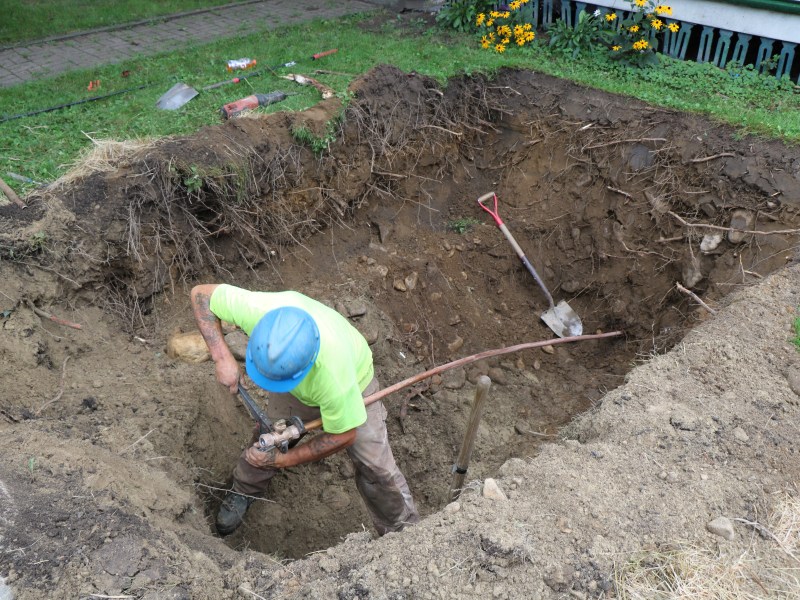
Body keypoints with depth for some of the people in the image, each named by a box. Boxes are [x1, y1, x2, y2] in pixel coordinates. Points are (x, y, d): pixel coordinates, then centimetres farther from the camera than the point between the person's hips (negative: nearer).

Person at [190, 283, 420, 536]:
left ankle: (402, 529, 24)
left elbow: (344, 436, -29)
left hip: (354, 382, -3)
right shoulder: (258, 309, -43)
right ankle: (244, 491, 41)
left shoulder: (333, 371, -48)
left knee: (375, 468, -2)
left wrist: (283, 460, -23)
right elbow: (201, 293, -24)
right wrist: (222, 358, -35)